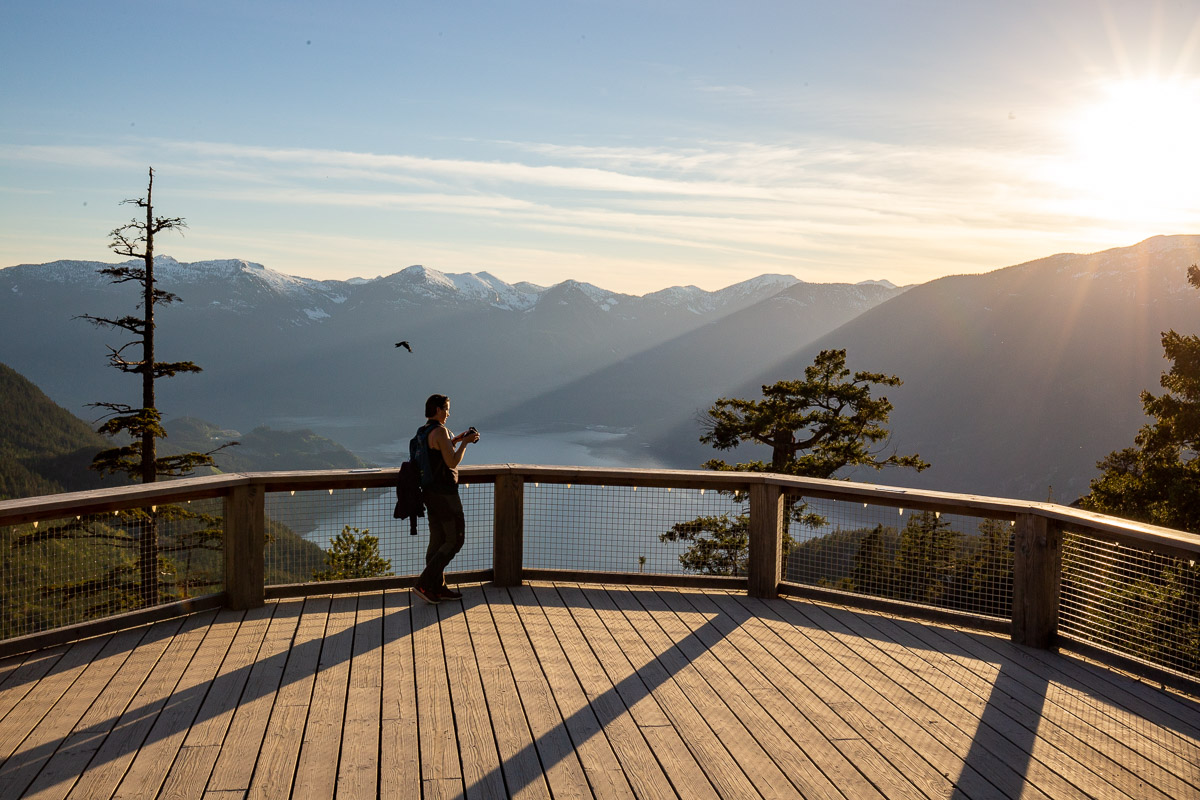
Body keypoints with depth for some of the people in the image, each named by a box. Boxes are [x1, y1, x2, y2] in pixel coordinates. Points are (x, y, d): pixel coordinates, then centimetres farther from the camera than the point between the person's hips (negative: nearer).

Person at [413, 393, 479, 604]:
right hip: (444, 493, -10)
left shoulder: (423, 431, 11)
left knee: (438, 540, 13)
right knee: (455, 540, -2)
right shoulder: (440, 431, -17)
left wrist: (456, 440, 20)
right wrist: (464, 443, -9)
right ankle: (424, 583, -5)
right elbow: (452, 462, -20)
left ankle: (438, 587, 19)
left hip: (430, 491, 10)